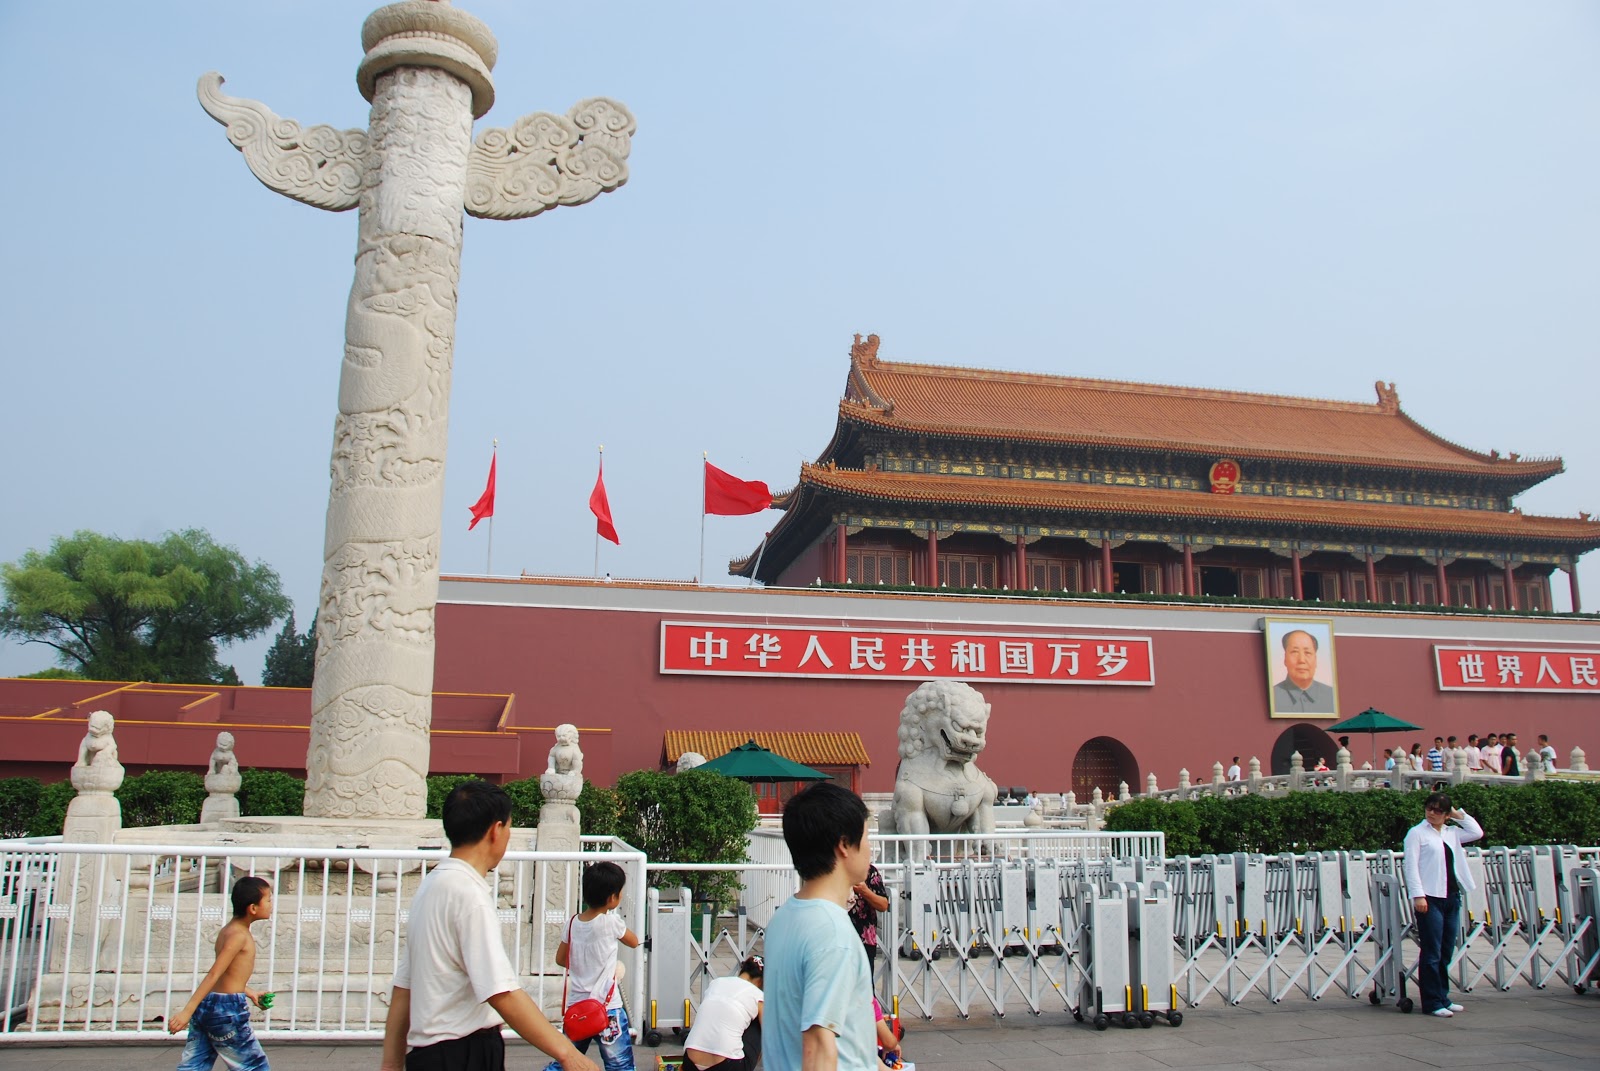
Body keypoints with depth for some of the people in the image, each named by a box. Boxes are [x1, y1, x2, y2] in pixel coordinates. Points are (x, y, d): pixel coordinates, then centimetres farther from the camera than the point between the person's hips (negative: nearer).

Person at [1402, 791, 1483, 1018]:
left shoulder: (1451, 833, 16)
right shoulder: (1417, 833, -1)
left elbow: (1477, 832, 17)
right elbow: (1411, 866, -7)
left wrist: (1459, 814, 12)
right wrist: (1418, 895, -15)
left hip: (1451, 897, 6)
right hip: (1430, 898, -6)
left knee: (1446, 953, 11)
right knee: (1432, 953, -4)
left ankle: (1442, 998, 20)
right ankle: (1432, 1002, 0)